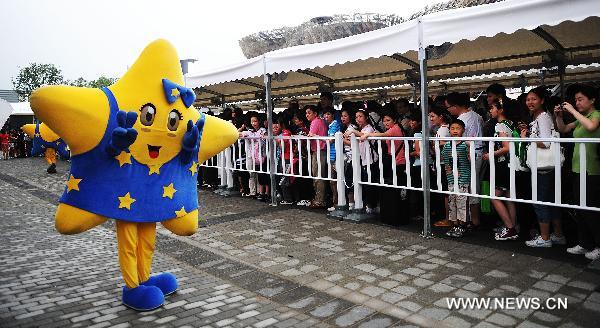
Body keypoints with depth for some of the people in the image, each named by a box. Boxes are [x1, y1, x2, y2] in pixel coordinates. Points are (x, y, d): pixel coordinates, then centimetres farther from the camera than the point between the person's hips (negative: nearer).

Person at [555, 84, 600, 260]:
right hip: (578, 168, 9)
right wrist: (558, 116, 5)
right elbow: (563, 129, 22)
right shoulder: (581, 118, 15)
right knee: (581, 210, 13)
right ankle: (584, 244, 22)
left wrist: (572, 111, -22)